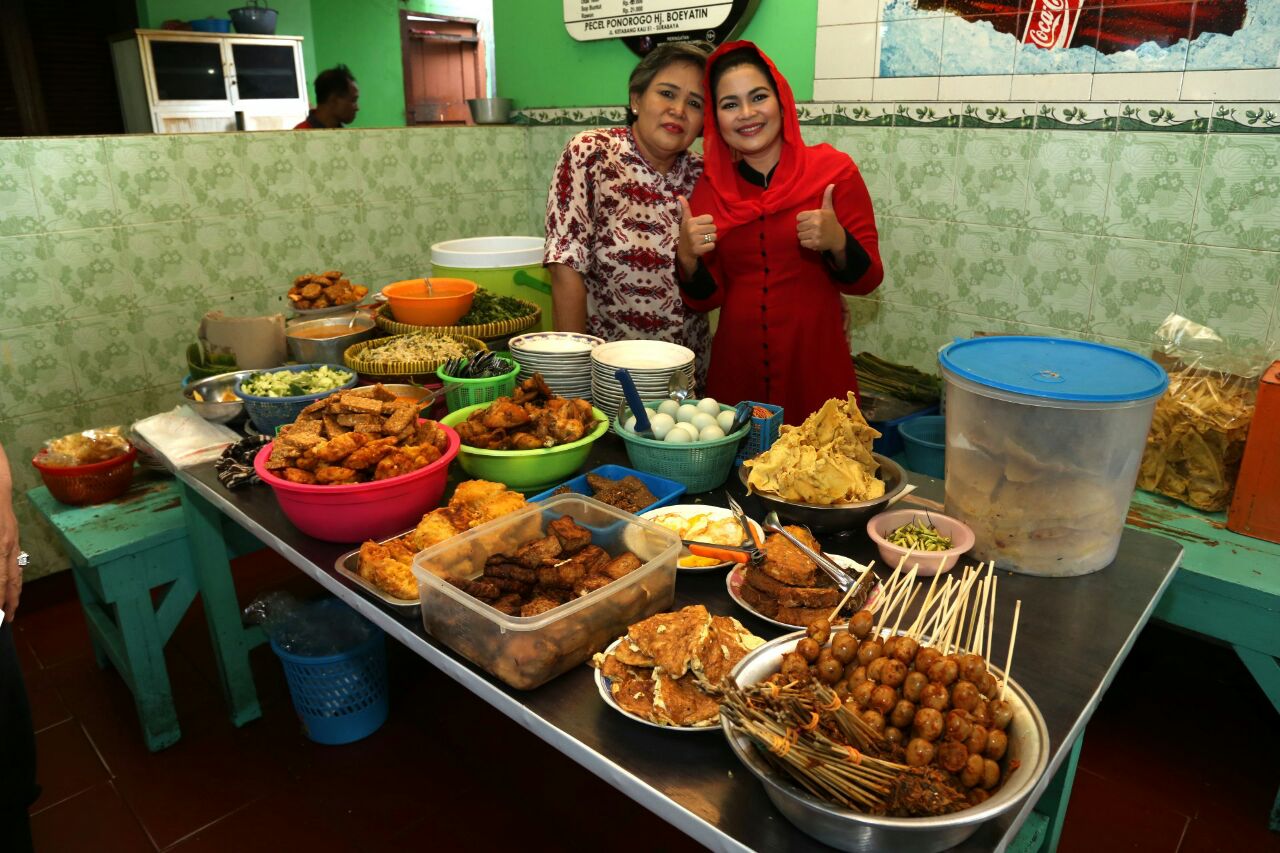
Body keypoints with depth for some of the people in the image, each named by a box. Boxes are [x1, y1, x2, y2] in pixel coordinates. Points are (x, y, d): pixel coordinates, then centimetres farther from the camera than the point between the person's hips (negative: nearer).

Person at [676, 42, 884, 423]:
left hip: (816, 367, -2)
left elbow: (866, 279, -1)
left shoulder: (834, 170, -3)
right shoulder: (709, 187, 3)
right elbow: (706, 298, 5)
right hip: (736, 370, 2)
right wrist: (688, 258, -13)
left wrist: (837, 242, -19)